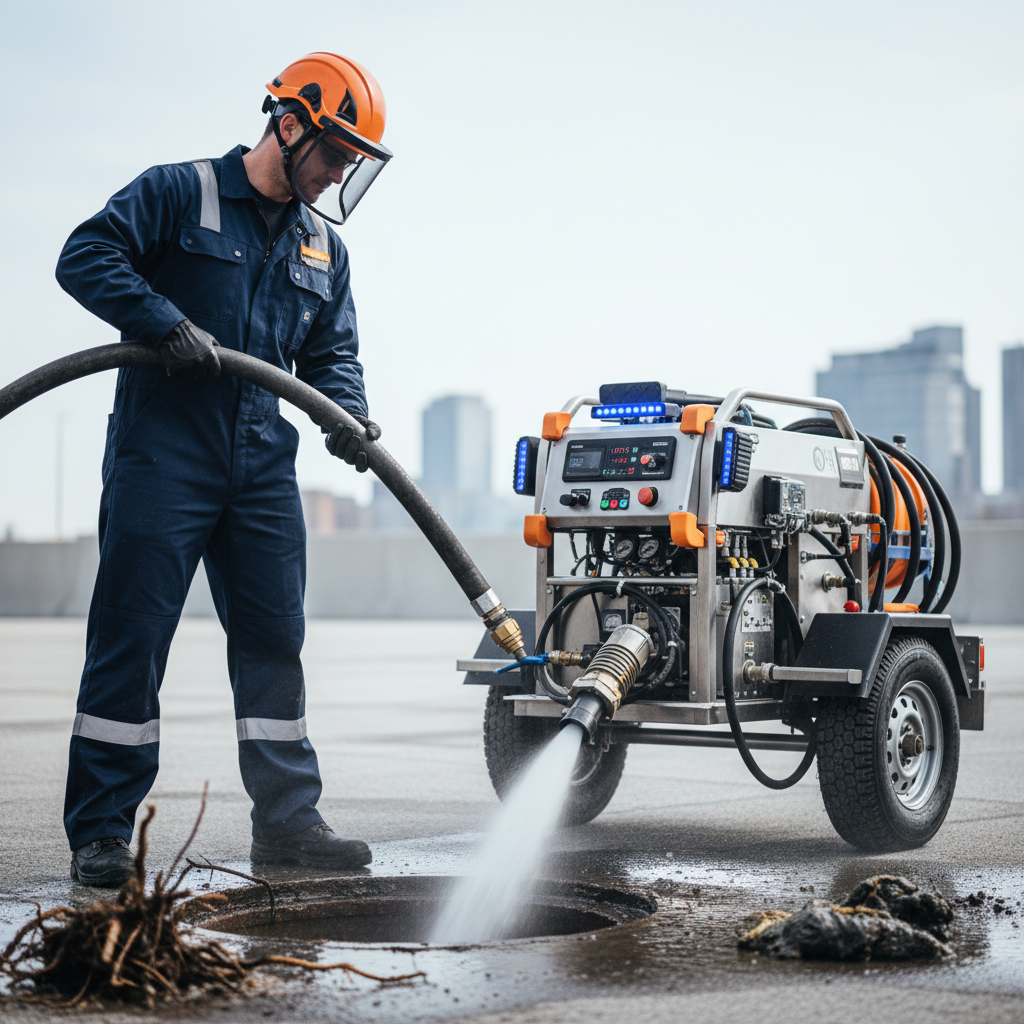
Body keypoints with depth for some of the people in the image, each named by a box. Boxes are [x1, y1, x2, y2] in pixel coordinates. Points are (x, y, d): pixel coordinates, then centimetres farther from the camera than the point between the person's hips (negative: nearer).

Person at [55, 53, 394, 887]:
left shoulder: (322, 250, 17)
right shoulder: (180, 193, -2)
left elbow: (332, 356, 18)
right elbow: (86, 255, -11)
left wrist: (346, 416, -3)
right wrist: (168, 323, -22)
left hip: (263, 470, 6)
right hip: (162, 459, -6)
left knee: (275, 640, 7)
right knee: (131, 639, -5)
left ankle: (287, 818, 15)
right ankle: (101, 830, 1)